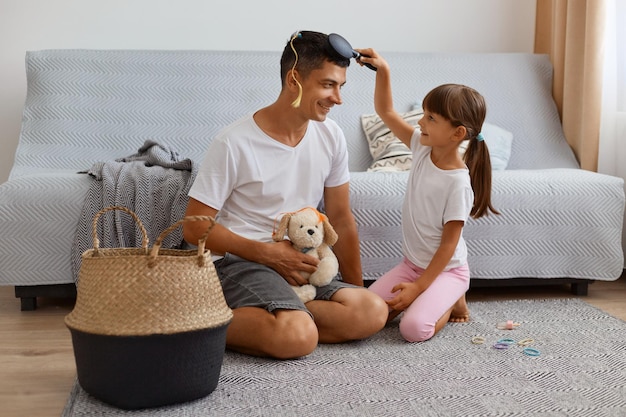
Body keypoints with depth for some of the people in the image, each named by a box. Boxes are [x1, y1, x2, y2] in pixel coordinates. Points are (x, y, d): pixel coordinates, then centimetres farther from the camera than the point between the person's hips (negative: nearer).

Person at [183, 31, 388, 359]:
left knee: (372, 312, -19)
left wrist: (356, 291, 9)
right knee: (298, 337, -33)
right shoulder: (234, 144, -12)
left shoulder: (331, 137, 4)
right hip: (241, 262, -6)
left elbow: (341, 220, 11)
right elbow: (195, 227, -10)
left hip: (302, 265, 6)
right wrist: (267, 253, -16)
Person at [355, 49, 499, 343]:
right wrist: (383, 70, -11)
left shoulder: (458, 182, -23)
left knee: (414, 328, -27)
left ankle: (452, 303, 6)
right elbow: (385, 111, 3)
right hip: (412, 263, 7)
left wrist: (418, 287, -21)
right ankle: (436, 300, 14)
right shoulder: (423, 148, -5)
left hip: (447, 269, -7)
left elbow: (449, 243, -20)